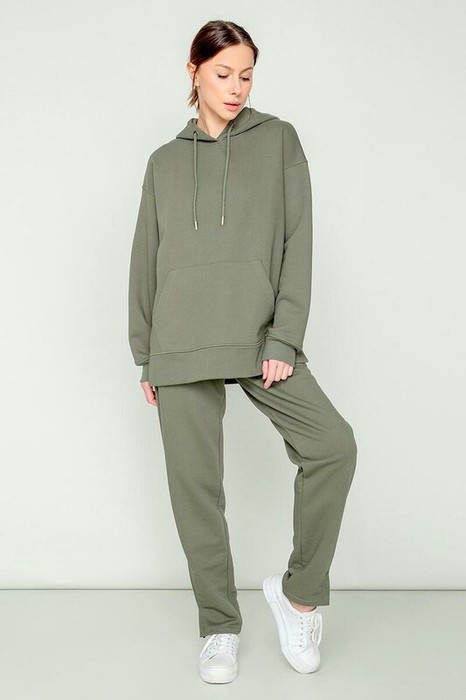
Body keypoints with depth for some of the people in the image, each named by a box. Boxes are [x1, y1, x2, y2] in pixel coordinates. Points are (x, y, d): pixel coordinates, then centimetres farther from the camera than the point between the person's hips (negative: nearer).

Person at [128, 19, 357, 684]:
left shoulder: (278, 140, 9)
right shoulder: (165, 162, 15)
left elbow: (298, 243, 1)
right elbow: (146, 263, 14)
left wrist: (285, 340, -9)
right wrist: (145, 356, 9)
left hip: (260, 338, -1)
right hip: (181, 349, 2)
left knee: (334, 444, -19)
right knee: (195, 486, 1)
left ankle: (299, 591, 3)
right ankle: (220, 626, 19)